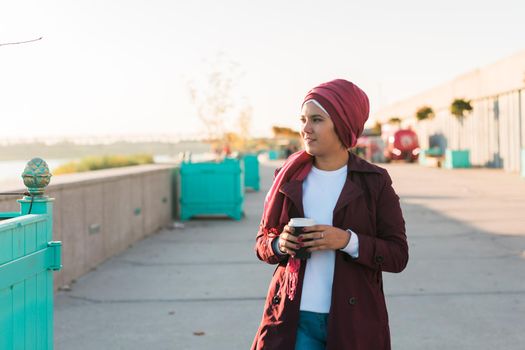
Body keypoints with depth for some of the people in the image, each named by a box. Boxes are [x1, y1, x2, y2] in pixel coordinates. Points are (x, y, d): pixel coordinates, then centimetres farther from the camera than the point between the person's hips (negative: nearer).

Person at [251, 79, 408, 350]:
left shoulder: (374, 182, -1)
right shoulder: (289, 178, 6)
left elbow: (398, 255, -3)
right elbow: (262, 241, 13)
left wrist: (348, 241, -18)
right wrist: (278, 244, -9)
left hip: (353, 321, -1)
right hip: (294, 318, 1)